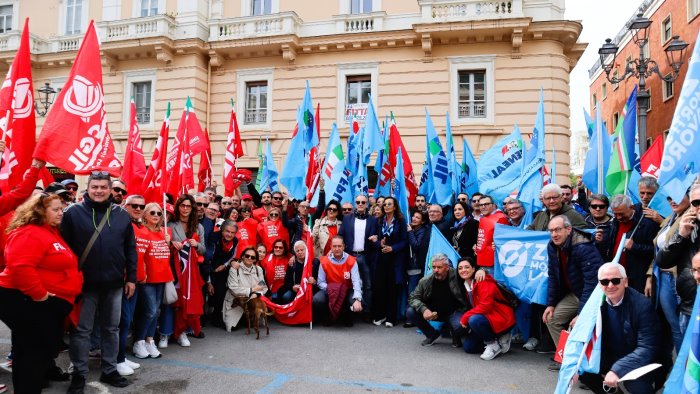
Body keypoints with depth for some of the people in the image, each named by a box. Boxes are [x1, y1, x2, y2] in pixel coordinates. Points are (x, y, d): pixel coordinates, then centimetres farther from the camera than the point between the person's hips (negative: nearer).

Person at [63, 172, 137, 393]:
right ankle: (79, 374, 22)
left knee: (111, 328, 13)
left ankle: (109, 370, 27)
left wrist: (131, 278, 4)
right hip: (84, 283, -3)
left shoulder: (121, 215, 4)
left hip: (114, 284, 3)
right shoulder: (74, 212, -5)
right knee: (81, 330, 8)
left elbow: (130, 249, 7)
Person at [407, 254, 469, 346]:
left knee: (459, 325, -36)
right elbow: (413, 298, -7)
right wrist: (423, 309, -26)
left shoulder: (456, 276, -18)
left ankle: (455, 336, 7)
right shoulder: (426, 281, -10)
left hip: (454, 312, -3)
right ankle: (432, 334, 8)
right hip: (433, 313, 3)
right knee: (410, 312, -18)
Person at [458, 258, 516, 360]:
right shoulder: (466, 286, 8)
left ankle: (493, 344, -11)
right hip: (487, 318, 9)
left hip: (502, 318, -9)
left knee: (474, 320, -35)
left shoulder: (483, 282, -18)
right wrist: (465, 318, -3)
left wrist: (465, 317, -21)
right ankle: (497, 338, 14)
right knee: (468, 347, 2)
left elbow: (485, 306, -27)